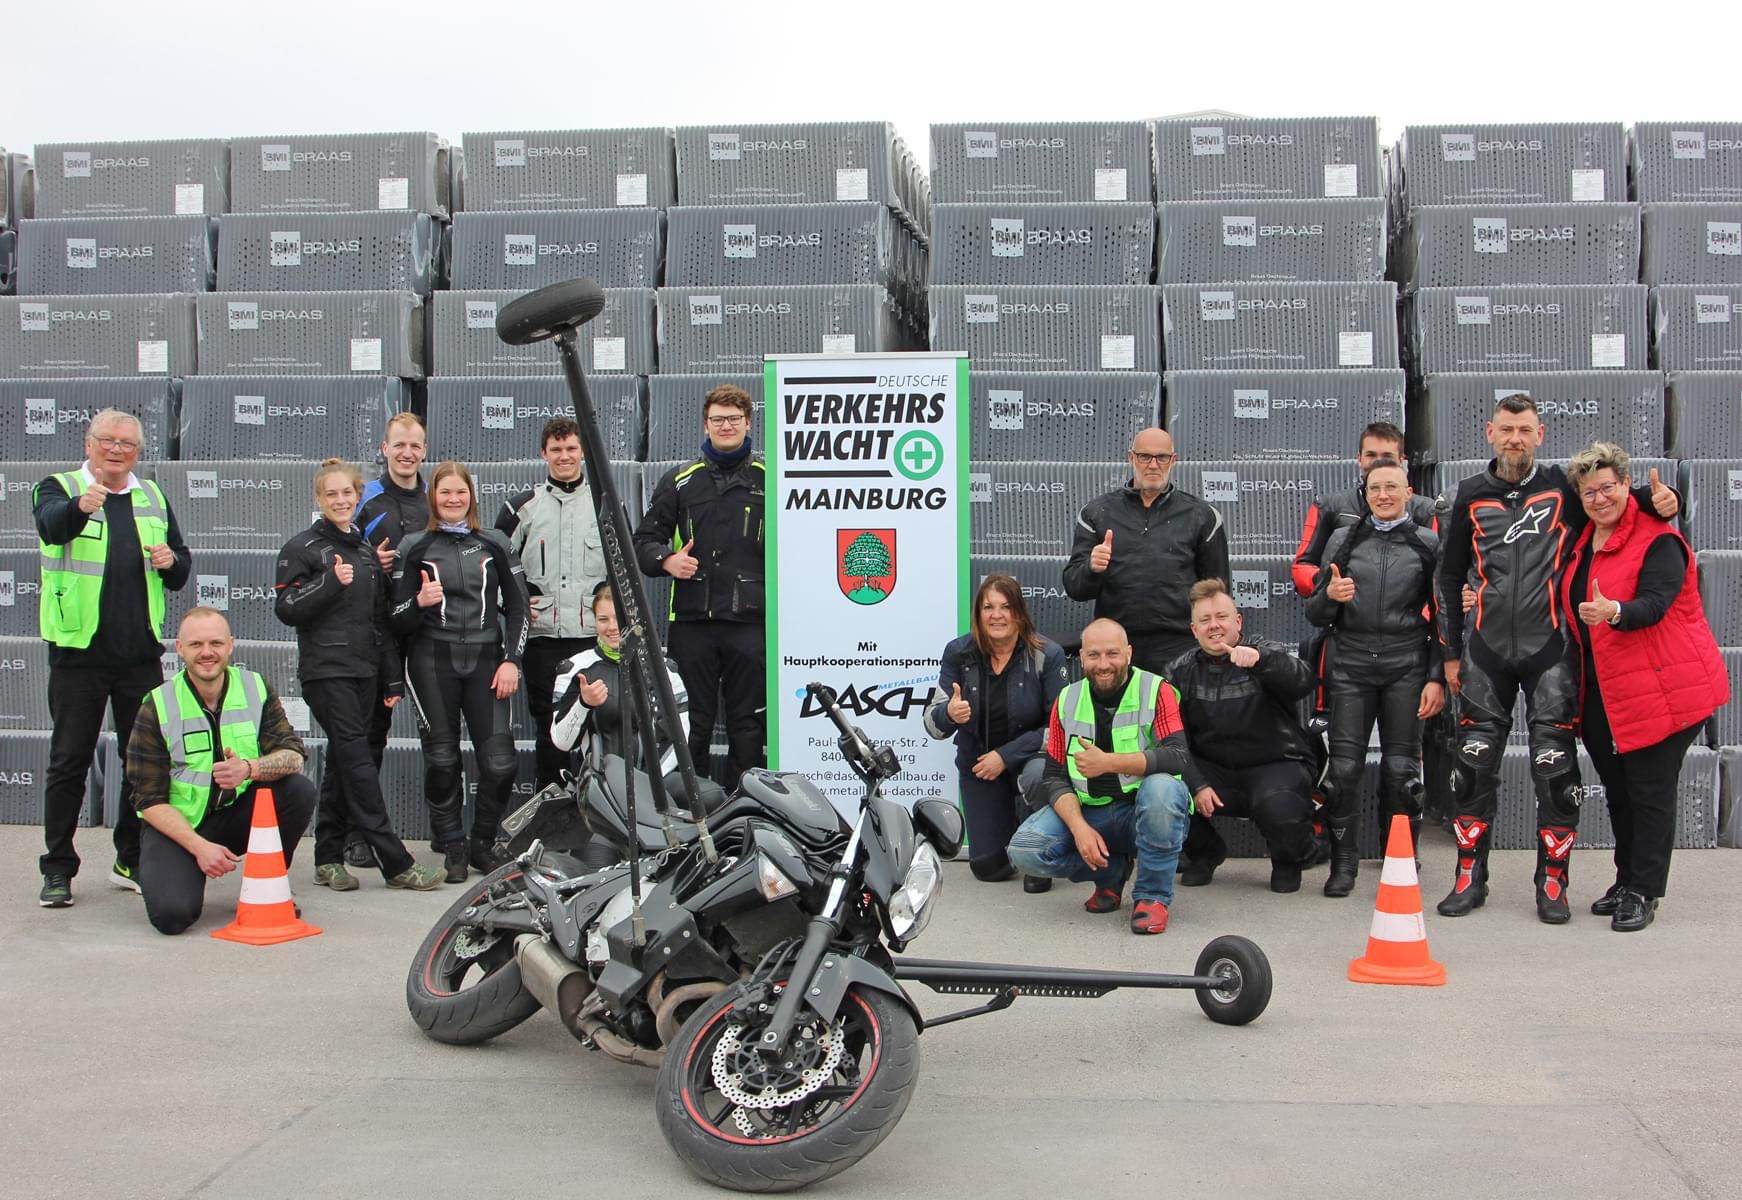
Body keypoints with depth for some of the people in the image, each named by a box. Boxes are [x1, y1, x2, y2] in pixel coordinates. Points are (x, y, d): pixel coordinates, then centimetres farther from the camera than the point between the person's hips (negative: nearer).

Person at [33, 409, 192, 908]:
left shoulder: (152, 498, 13)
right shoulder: (60, 488, -1)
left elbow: (181, 574, 20)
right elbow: (52, 525, -26)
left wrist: (171, 561, -4)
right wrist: (80, 507, -48)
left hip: (140, 653, 4)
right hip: (78, 650, -4)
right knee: (69, 761, 1)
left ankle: (133, 861, 20)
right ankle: (57, 869, 9)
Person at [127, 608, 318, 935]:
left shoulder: (256, 690, -3)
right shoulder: (157, 707, -10)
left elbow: (294, 754, -11)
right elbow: (150, 800, -11)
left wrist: (250, 769, -33)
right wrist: (199, 846, -23)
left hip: (239, 814, 3)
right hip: (177, 823, -3)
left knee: (299, 790, -24)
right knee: (172, 914, -26)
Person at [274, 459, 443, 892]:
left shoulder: (366, 550, 17)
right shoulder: (301, 548, -1)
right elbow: (286, 610, -8)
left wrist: (392, 678, 17)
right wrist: (331, 582, -18)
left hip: (364, 671, 6)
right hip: (325, 671, -6)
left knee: (341, 763, 8)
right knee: (357, 763, -10)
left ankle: (328, 859, 15)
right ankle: (396, 864, -12)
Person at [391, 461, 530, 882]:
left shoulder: (494, 544, 10)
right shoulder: (414, 547, 6)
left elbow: (517, 607, 11)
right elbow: (398, 622, 5)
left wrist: (512, 660, 0)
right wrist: (420, 602, -15)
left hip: (485, 660, 1)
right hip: (432, 662, -1)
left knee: (501, 763, -7)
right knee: (441, 760, -1)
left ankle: (482, 844, 12)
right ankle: (453, 848, 12)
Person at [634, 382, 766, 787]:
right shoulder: (681, 481, 12)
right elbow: (644, 540, 14)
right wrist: (665, 559, -7)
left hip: (750, 621, -1)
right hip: (692, 621, 1)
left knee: (747, 725, 4)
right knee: (693, 725, 5)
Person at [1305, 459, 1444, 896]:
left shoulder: (1428, 544, 7)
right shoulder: (1343, 540, 10)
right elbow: (1316, 614, 13)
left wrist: (1437, 678, 0)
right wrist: (1329, 596, -10)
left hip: (1407, 665, -1)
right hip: (1350, 664, 1)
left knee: (1401, 768, 0)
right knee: (1344, 765, -4)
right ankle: (1344, 863, 7)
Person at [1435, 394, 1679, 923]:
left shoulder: (1565, 486, 5)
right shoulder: (1470, 496, 9)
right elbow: (1450, 577, 13)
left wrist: (1660, 499, -6)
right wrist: (1451, 652, 11)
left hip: (1550, 649, -1)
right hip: (1486, 651, 2)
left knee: (1555, 768, -3)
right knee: (1473, 764, 3)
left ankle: (1552, 884, 9)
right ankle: (1470, 878, 14)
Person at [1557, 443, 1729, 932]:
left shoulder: (1658, 541, -11)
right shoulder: (1583, 542, 12)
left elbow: (1653, 603, -25)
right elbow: (1571, 608, 23)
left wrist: (1614, 612, -44)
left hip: (1662, 688, -7)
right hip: (1603, 690, 8)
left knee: (1649, 790, -3)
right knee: (1618, 790, 14)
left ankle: (1642, 893, 4)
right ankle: (1627, 880, 26)